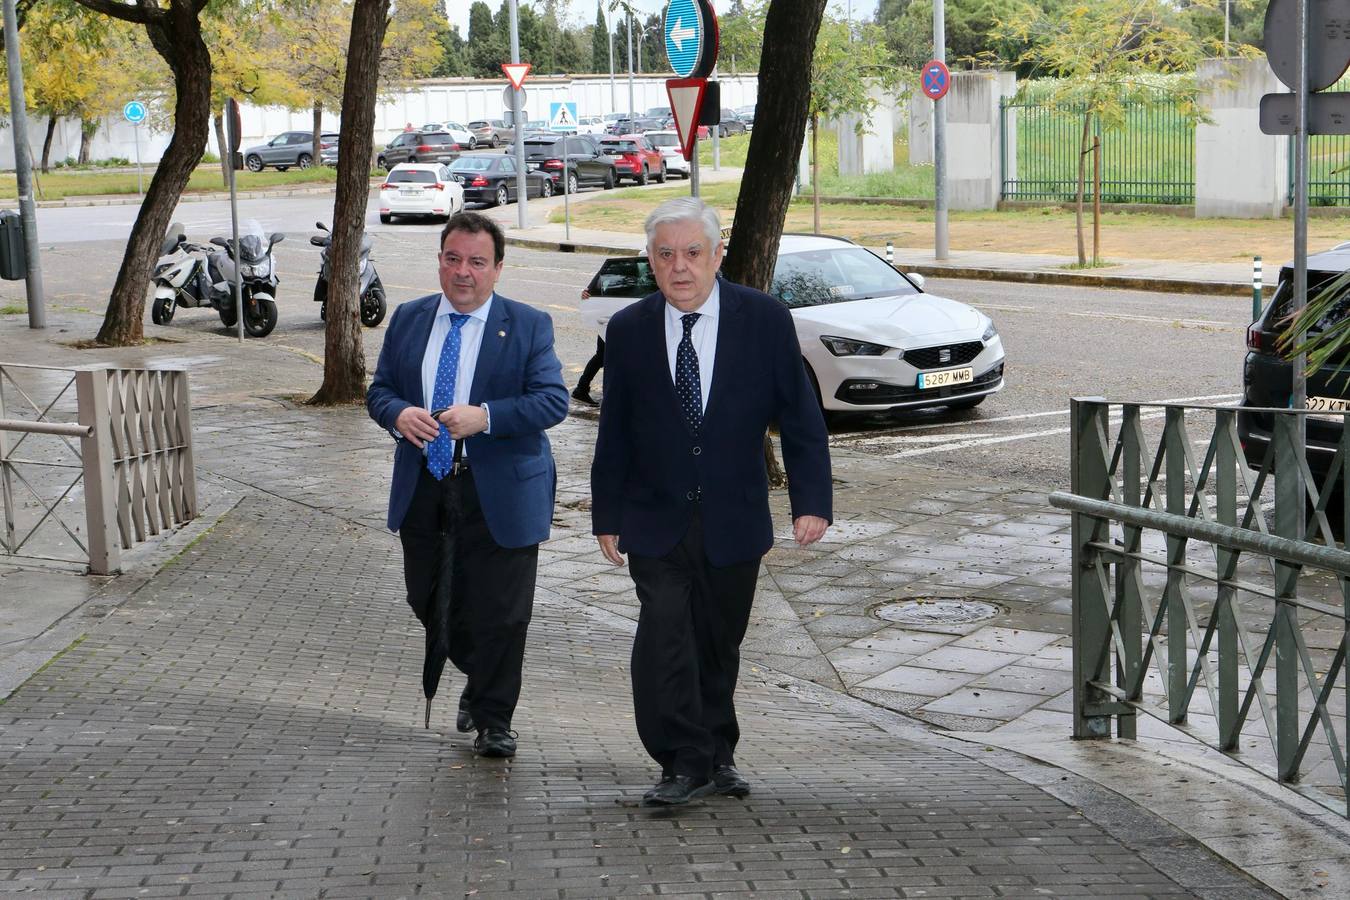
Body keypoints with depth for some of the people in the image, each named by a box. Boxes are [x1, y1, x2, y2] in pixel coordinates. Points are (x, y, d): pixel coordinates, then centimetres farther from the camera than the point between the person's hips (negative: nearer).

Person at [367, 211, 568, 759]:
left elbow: (553, 400, -12)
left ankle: (492, 720, 17)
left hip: (499, 492, -4)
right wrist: (399, 414, -14)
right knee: (428, 600, 14)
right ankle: (479, 682, 40)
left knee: (499, 613, 0)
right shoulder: (408, 320, 8)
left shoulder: (528, 326, -4)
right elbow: (379, 389, 10)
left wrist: (484, 416, -25)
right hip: (423, 488, 4)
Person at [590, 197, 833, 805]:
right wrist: (606, 516, 5)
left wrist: (811, 501, -10)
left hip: (734, 521, 0)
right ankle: (685, 762, -4)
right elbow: (615, 432, 5)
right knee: (662, 636, -14)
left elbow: (800, 418, -2)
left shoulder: (765, 320, -4)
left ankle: (716, 753, 29)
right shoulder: (628, 331, -1)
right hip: (656, 521, 0)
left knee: (719, 644, 10)